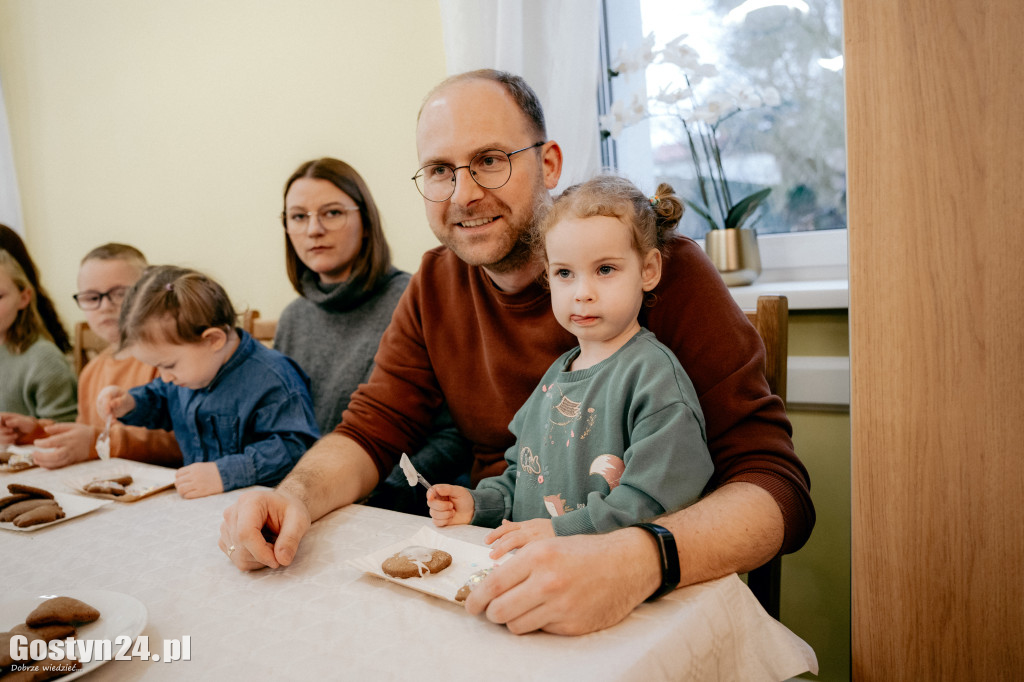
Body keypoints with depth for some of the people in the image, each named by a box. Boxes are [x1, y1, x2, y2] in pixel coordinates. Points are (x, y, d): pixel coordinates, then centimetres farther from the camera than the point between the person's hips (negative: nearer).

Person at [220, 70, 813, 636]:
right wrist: (296, 497, -16)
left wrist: (638, 561, -39)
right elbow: (370, 430, 6)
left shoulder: (663, 268, -16)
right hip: (493, 568, 5)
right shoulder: (436, 286, 3)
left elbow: (777, 487, -20)